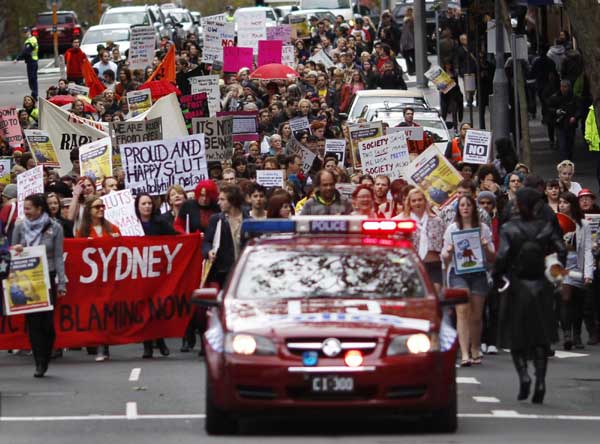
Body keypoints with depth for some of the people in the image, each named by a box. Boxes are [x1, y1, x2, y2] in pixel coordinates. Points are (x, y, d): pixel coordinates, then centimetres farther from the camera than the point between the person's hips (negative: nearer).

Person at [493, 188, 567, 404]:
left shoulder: (509, 229, -9)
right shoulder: (545, 227, -2)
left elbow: (502, 256, -18)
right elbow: (561, 250, -8)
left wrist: (496, 277, -5)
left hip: (516, 287, -2)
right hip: (541, 287, 2)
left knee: (515, 337, 9)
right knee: (541, 337, 7)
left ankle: (523, 374, -11)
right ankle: (540, 379, -7)